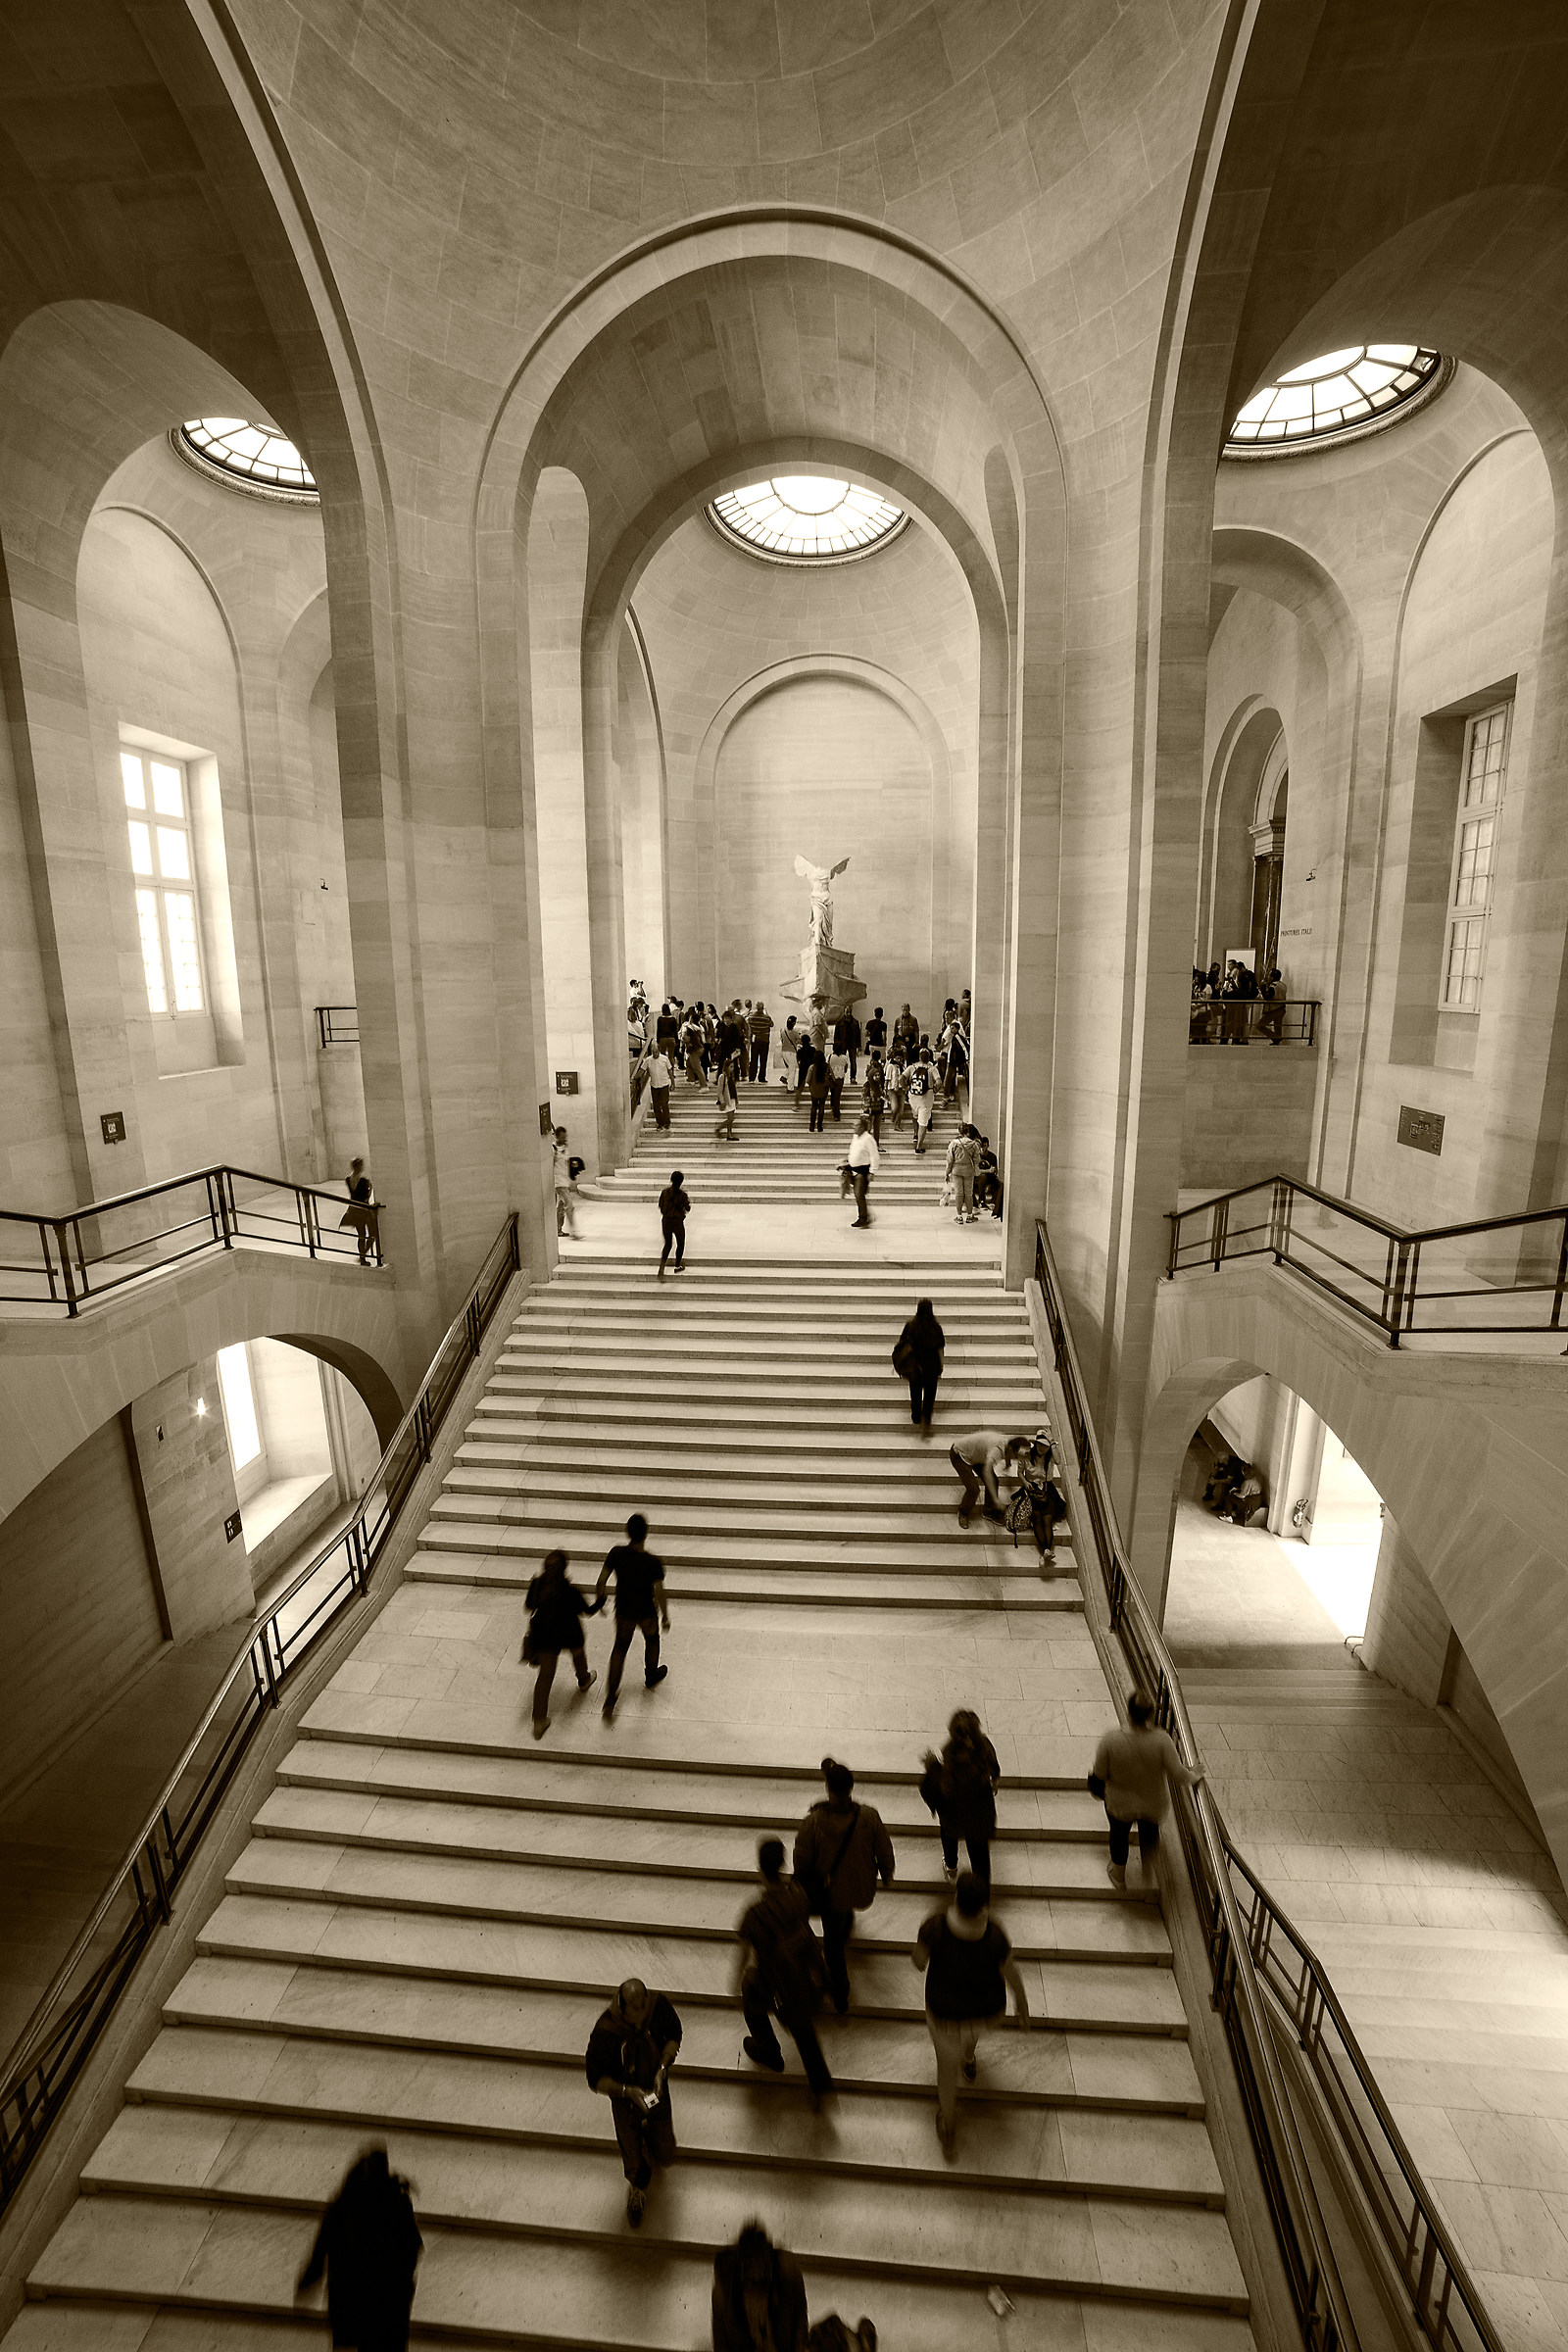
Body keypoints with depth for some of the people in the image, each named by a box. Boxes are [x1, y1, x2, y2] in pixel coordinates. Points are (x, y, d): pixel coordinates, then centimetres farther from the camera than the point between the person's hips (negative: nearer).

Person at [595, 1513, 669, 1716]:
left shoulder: (616, 1553, -22)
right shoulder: (653, 1563, -29)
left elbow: (601, 1581, -10)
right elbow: (659, 1594, -20)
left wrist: (599, 1600, 9)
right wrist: (665, 1618, -3)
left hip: (623, 1611, 2)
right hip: (646, 1613, -2)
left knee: (620, 1647, 23)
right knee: (651, 1640, 28)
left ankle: (611, 1696, 19)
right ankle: (651, 1676, 52)